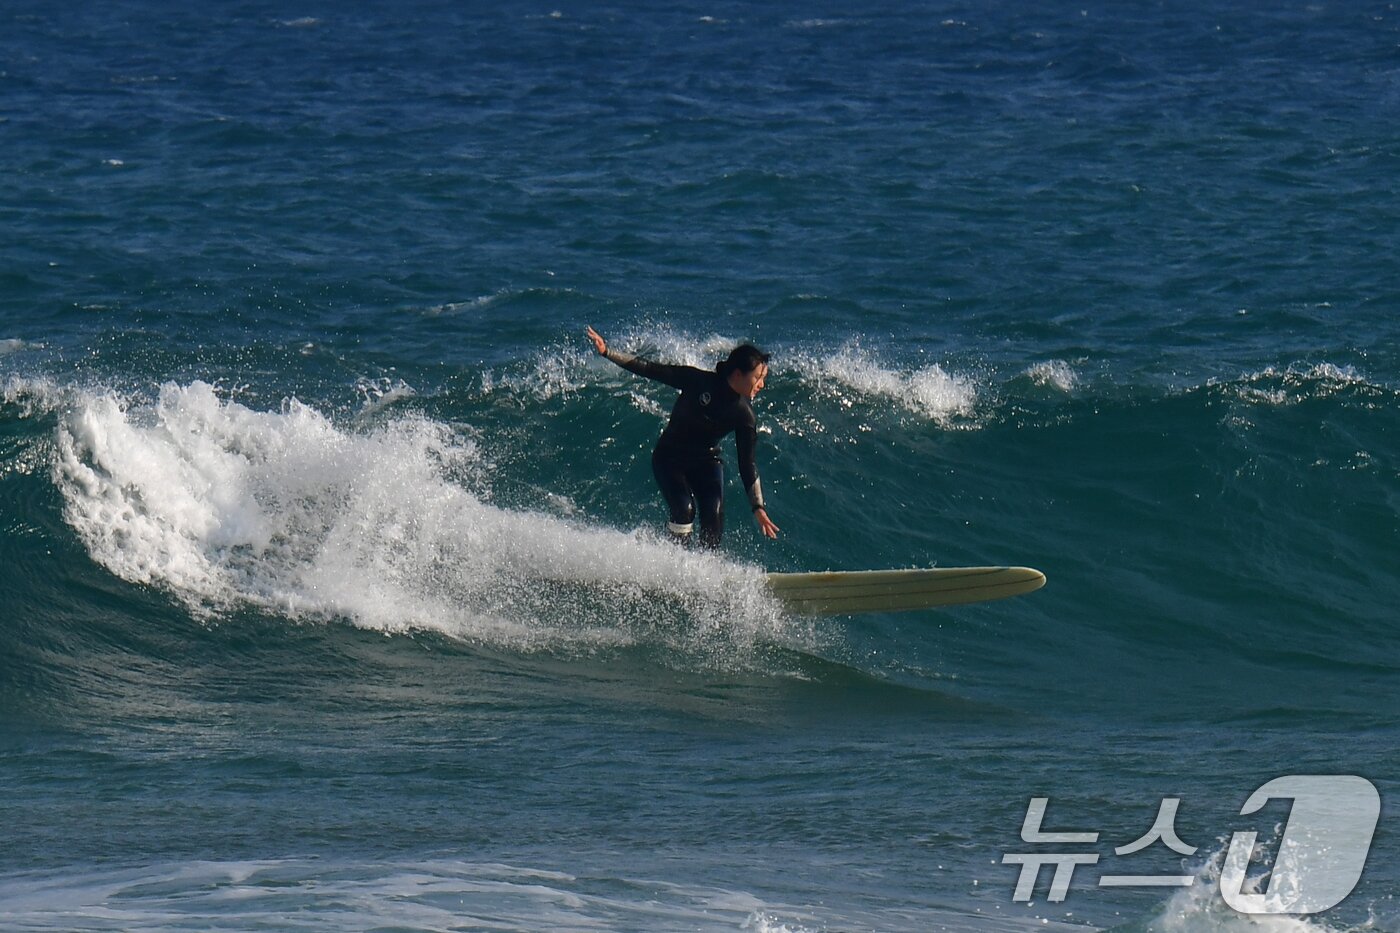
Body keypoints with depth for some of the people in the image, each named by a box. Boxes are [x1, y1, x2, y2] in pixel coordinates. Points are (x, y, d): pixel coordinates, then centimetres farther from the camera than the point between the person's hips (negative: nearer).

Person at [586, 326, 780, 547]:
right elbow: (652, 370, -16)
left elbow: (747, 464, -7)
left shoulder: (743, 415, -13)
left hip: (706, 462, 2)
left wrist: (758, 507, -10)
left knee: (714, 519, -17)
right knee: (685, 510, -23)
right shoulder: (699, 381, -21)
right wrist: (607, 352, -21)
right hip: (670, 459, -2)